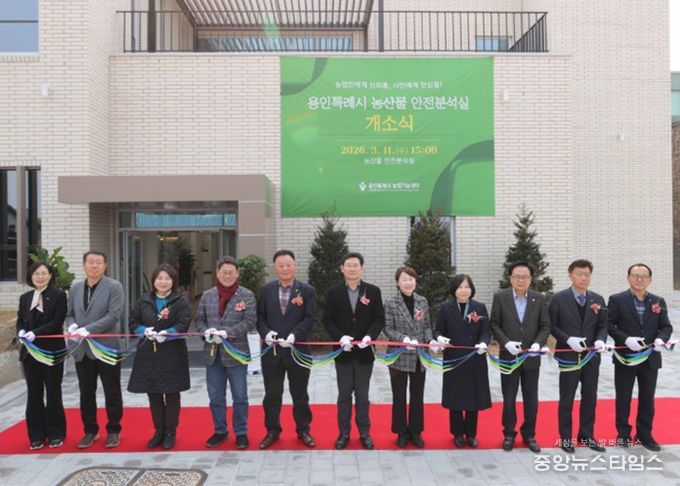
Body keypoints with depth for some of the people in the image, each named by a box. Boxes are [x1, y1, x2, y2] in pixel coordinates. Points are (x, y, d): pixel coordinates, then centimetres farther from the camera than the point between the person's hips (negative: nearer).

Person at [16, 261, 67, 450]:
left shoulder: (58, 295, -5)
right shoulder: (25, 298, 10)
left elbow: (57, 322, -13)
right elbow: (20, 321, 9)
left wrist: (35, 333, -24)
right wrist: (21, 331, -14)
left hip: (52, 351, -4)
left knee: (53, 393, 6)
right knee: (34, 394, 9)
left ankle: (56, 434, 17)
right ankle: (37, 435, 19)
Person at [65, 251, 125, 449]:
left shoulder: (114, 287, -7)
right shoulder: (75, 288, 11)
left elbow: (114, 315, -15)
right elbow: (70, 314, 15)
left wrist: (88, 329, -21)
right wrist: (72, 326, -8)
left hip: (107, 348, -5)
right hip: (82, 349, 5)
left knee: (112, 393, 6)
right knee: (86, 393, 13)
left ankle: (113, 431, 19)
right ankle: (90, 431, 26)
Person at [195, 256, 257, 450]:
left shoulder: (246, 295, -5)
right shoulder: (207, 295, 7)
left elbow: (250, 321, -12)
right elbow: (199, 319, 9)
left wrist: (227, 333, -21)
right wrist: (206, 331, -13)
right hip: (212, 353, 4)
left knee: (239, 396, 7)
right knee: (215, 396, 13)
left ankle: (241, 432, 21)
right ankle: (220, 431, 29)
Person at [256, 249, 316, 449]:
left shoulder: (307, 290, -3)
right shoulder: (266, 289, 4)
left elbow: (310, 318, -8)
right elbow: (260, 316, 4)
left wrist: (294, 335, -21)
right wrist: (266, 332, -15)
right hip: (272, 350, 2)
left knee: (300, 394, 12)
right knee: (272, 395, 11)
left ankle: (303, 430, 27)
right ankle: (272, 431, 26)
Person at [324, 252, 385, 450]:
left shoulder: (373, 291, 0)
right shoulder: (333, 292, 1)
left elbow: (379, 319, -1)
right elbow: (328, 319, 0)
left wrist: (370, 336, -18)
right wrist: (340, 337, -16)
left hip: (364, 351, 0)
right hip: (343, 351, 1)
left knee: (362, 394, 10)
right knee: (344, 394, 10)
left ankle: (364, 432, 22)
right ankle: (344, 433, 21)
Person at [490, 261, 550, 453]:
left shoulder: (539, 298, 0)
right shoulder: (500, 297, -5)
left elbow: (545, 326, 1)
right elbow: (494, 324, -3)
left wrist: (537, 344, -16)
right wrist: (506, 342, -17)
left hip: (531, 357, 1)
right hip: (509, 356, -1)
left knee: (531, 399, 9)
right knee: (509, 399, 9)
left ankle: (529, 435, 26)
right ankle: (509, 434, 24)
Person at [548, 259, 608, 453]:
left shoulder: (598, 299, 5)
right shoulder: (559, 298, -7)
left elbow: (603, 326, 6)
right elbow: (551, 325, -7)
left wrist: (600, 340, -14)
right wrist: (568, 339, -20)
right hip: (569, 356, -4)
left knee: (590, 398, 13)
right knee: (567, 399, 6)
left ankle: (586, 435, 28)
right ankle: (565, 438, 18)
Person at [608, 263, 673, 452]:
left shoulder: (658, 301, 6)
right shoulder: (617, 300, -5)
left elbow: (666, 326, 5)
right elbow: (609, 325, -8)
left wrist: (661, 339, -16)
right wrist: (626, 339, -21)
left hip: (650, 359, 3)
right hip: (625, 358, -3)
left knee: (647, 399, 12)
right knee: (623, 399, 7)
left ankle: (645, 434, 26)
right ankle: (623, 434, 21)